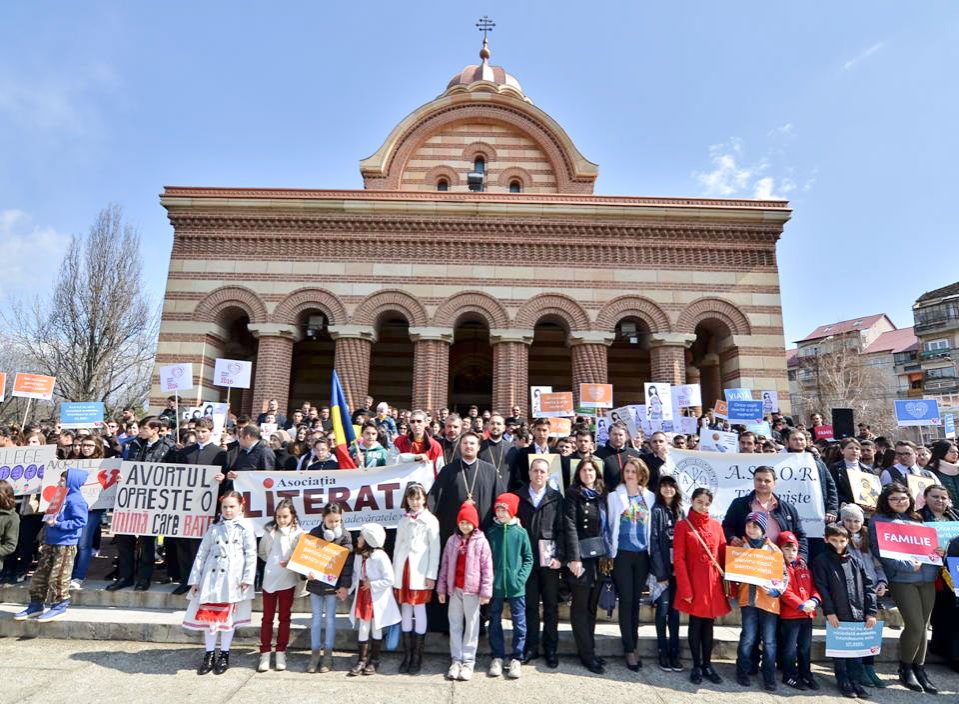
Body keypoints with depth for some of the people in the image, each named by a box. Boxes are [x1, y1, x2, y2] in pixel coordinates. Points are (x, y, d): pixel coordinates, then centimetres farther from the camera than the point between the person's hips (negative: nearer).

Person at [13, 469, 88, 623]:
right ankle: (36, 605, 25)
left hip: (65, 545, -10)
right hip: (50, 543, 10)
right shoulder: (61, 497, 16)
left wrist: (57, 524, -22)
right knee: (39, 574, 14)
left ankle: (59, 606, 7)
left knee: (58, 577, -3)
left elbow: (79, 521, -23)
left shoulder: (76, 500, -15)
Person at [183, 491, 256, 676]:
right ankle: (209, 655, 19)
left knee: (227, 615, 5)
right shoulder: (214, 528, 11)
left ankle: (224, 655, 19)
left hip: (233, 578, -3)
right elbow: (202, 554, 11)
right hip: (211, 576, 3)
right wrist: (195, 579, 6)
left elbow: (251, 554, -5)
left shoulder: (245, 527, -1)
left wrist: (247, 578, -11)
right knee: (208, 615, 5)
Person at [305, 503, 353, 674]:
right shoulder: (315, 533, -3)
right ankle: (315, 653, 22)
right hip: (315, 582, 2)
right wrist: (307, 572, -16)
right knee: (316, 618, 10)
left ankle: (327, 655, 20)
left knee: (330, 618, 8)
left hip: (333, 584, -2)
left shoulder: (345, 536, -9)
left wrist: (345, 585, -14)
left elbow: (347, 562, -9)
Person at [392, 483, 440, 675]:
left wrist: (431, 575, -9)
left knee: (419, 611, 1)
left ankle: (417, 656, 12)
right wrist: (394, 573, 10)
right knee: (405, 611, 9)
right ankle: (407, 654, 19)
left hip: (420, 571, -4)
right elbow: (397, 546, 14)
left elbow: (435, 549, -4)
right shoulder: (403, 520, 13)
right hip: (403, 569, 4)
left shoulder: (430, 520, -2)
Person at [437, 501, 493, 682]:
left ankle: (468, 661, 17)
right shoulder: (452, 540, 4)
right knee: (455, 625, 11)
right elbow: (445, 565, 8)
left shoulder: (481, 541, -8)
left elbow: (487, 568, -8)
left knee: (472, 626, 6)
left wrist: (486, 591, -10)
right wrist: (441, 588, 8)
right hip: (454, 589, 4)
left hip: (472, 590, -4)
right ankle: (456, 660, 22)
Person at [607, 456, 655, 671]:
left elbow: (652, 525, 10)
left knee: (636, 600, 10)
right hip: (623, 554, -2)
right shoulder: (614, 496, 0)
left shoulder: (649, 497, 6)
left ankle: (634, 645, 22)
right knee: (626, 600, 0)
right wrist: (611, 553, 0)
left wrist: (652, 552, 7)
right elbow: (610, 525, 2)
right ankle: (630, 649, 9)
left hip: (642, 554, 2)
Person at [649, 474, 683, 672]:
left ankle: (674, 652, 19)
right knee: (663, 608, 2)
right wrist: (660, 573, -11)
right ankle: (663, 652, 13)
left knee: (675, 609, 9)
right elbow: (653, 541, -9)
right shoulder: (656, 510, -6)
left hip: (677, 567, 4)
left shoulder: (680, 511, 10)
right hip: (663, 566, -4)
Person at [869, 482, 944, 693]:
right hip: (902, 579, -6)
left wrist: (939, 551, 2)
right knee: (915, 626, -7)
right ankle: (905, 669, 13)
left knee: (923, 626, 7)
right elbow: (882, 552, -9)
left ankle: (919, 669, 22)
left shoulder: (917, 520, 19)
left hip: (927, 578, 6)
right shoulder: (879, 521, -1)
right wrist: (908, 565, -18)